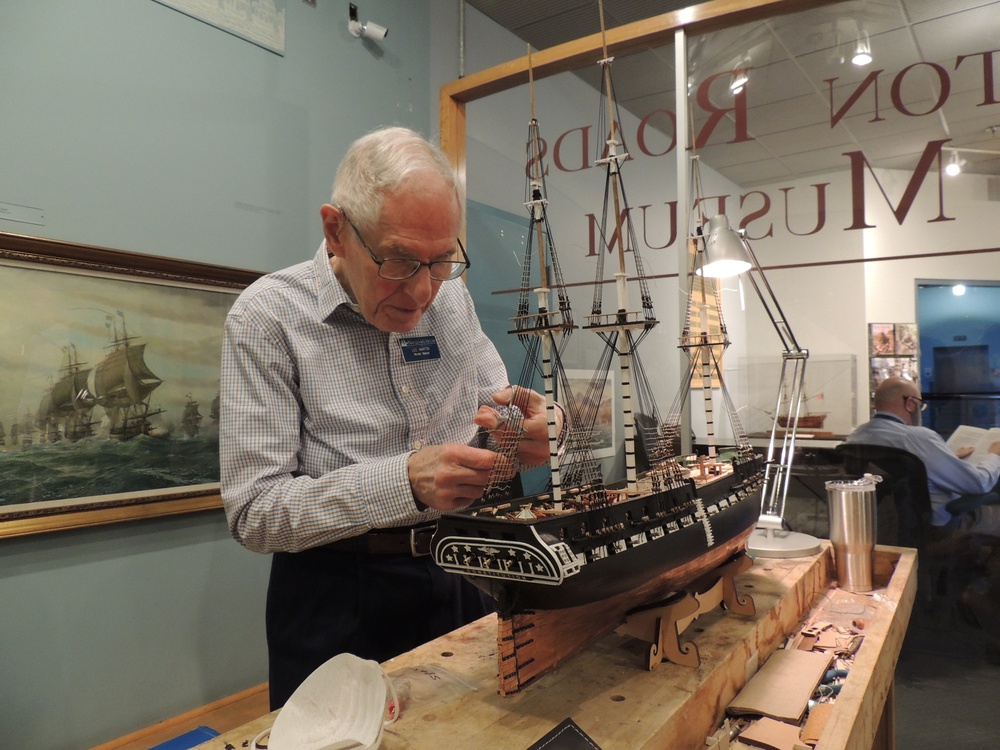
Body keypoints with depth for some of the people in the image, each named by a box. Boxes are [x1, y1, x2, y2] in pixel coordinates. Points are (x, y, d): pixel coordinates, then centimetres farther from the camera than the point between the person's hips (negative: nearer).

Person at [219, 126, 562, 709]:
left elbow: (493, 408, 9)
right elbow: (254, 513, -17)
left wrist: (518, 428, -16)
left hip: (459, 578, 5)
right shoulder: (267, 317, -14)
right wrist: (405, 481, -30)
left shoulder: (451, 296, 1)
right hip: (338, 598, -4)